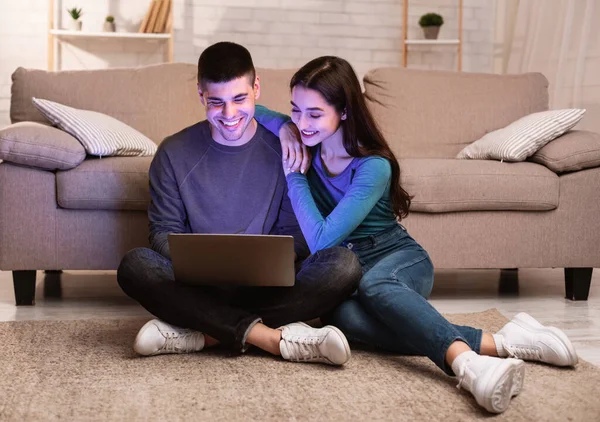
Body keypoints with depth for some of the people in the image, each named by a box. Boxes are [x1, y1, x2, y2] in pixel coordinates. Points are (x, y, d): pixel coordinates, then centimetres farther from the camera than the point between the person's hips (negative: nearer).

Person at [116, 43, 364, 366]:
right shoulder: (174, 153, 4)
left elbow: (295, 234, 4)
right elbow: (163, 232, 4)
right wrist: (193, 257, -20)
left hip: (268, 286, 0)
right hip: (200, 286, 0)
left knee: (344, 264, -26)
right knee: (135, 265, -28)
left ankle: (205, 333, -28)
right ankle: (273, 337, -30)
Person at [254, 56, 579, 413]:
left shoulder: (374, 167, -18)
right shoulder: (307, 146, -1)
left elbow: (322, 241, -22)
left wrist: (295, 177, -15)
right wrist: (283, 126, -11)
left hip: (399, 257, -3)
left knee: (373, 286, -42)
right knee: (343, 316, -37)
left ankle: (465, 362, -63)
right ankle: (492, 343, -44)